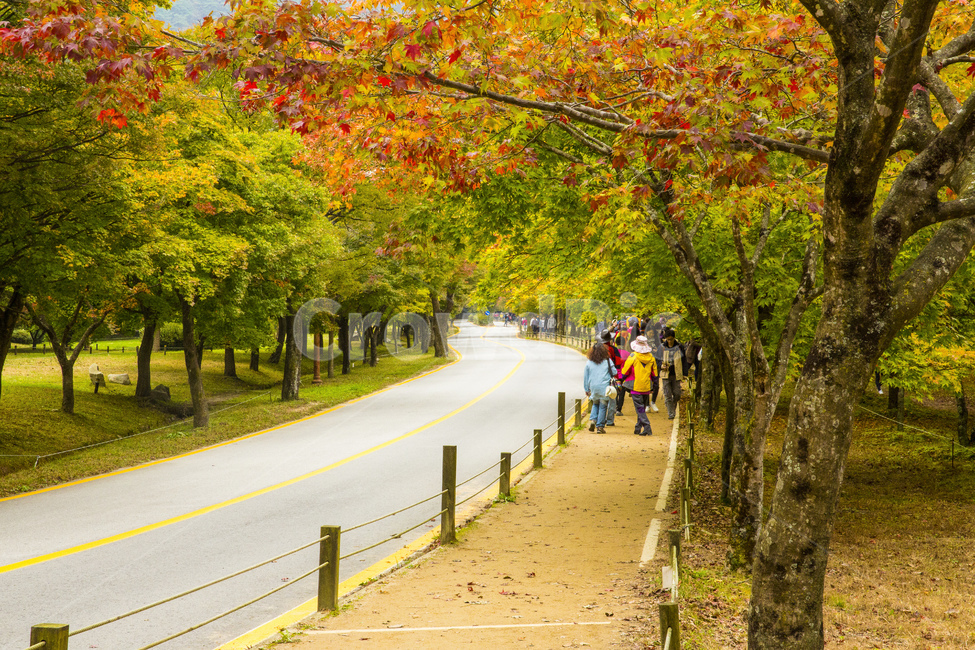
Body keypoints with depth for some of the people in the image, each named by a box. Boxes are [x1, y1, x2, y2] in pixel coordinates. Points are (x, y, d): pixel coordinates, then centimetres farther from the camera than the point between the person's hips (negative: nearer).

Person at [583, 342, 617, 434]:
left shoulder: (589, 362, 2)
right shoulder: (608, 361, -5)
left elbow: (585, 377, 7)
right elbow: (614, 372, 1)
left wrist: (587, 389, 16)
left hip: (593, 387, 3)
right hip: (604, 388, -3)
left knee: (595, 404, 22)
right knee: (603, 406, 4)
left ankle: (592, 420, 1)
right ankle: (600, 426, 4)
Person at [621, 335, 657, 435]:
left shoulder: (633, 357, -11)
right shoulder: (651, 357, 3)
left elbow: (625, 372, -4)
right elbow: (654, 374, 11)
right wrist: (652, 386, 22)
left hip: (636, 387, -5)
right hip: (647, 388, 5)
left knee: (640, 409, -4)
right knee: (642, 408, 15)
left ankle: (646, 427, -15)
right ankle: (638, 428, 22)